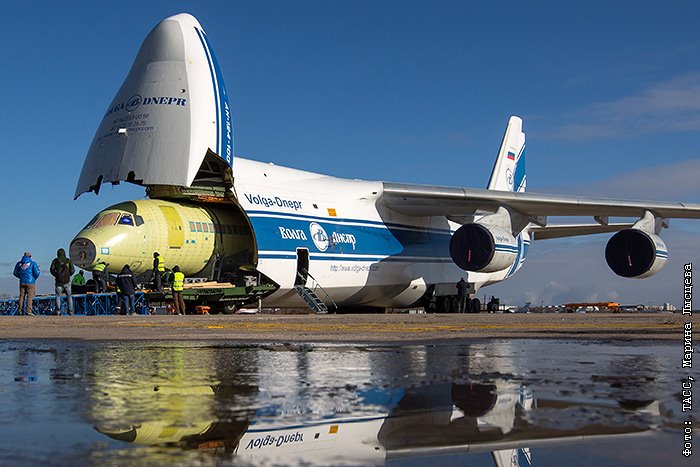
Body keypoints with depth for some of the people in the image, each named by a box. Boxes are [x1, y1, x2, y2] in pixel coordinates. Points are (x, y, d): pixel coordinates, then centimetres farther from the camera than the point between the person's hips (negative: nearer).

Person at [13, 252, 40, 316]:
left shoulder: (19, 263, 9)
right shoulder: (33, 263, -4)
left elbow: (15, 273, 13)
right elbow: (36, 273, -8)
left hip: (22, 282, 4)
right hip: (30, 282, -4)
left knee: (22, 296, 11)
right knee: (29, 296, -3)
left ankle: (20, 310, 11)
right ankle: (28, 311, -8)